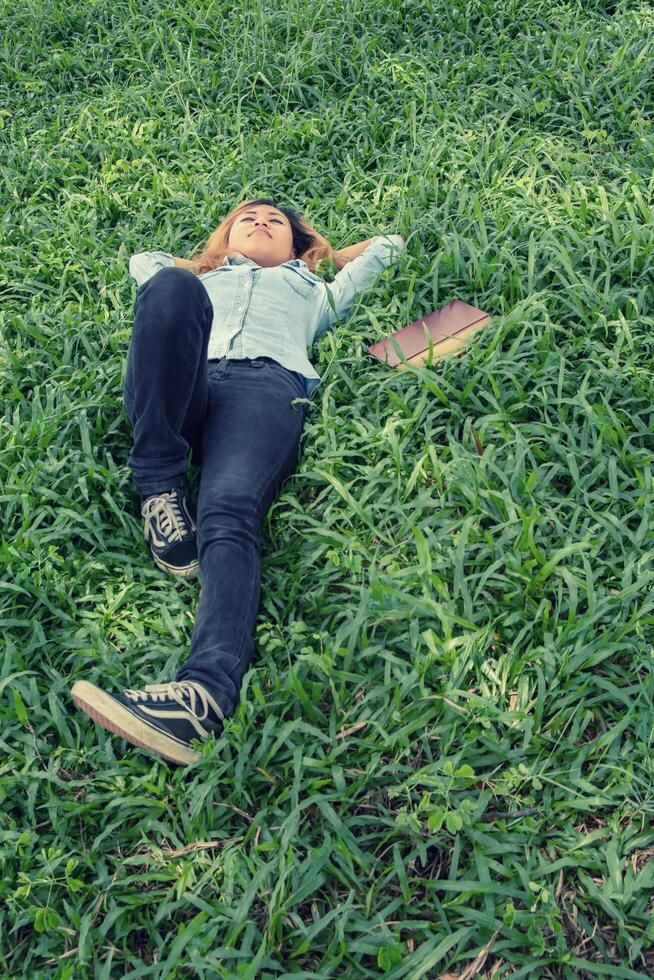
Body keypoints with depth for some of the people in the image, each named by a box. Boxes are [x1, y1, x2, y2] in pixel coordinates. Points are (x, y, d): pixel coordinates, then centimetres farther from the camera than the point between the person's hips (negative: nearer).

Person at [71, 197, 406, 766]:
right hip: (179, 390, 2)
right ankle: (160, 487, -29)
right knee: (171, 285, -29)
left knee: (229, 516, -33)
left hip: (267, 383, -1)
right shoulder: (198, 282, 43)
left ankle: (208, 692, -57)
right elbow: (143, 259, 56)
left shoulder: (311, 290, 41)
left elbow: (387, 246, 51)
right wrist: (194, 272, 52)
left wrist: (323, 257, 55)